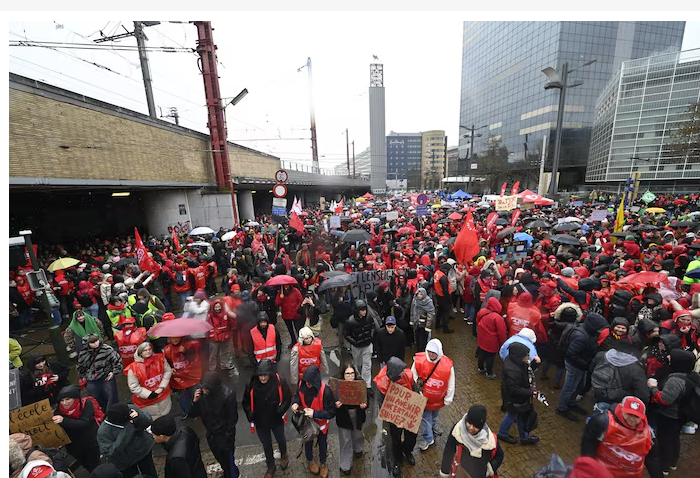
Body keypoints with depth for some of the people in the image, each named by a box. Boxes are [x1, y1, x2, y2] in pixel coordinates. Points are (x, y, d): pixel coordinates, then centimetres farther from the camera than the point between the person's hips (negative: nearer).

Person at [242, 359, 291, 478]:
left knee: (281, 440, 26)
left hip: (277, 420, -1)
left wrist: (281, 409, -24)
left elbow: (288, 398, -11)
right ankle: (271, 467, 52)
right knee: (266, 445, 23)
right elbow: (245, 402, -4)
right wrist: (250, 414, -16)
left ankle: (284, 455, 59)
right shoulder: (251, 385, -22)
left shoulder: (279, 382, -27)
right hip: (260, 422, 1)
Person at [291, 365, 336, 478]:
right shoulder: (302, 386, -24)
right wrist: (295, 403, -23)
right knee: (308, 442, 28)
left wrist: (315, 413, -37)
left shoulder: (326, 391, -37)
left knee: (322, 443, 24)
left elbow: (331, 412, -29)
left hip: (321, 423, -3)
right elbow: (298, 396, -2)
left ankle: (323, 464, 55)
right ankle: (310, 461, 60)